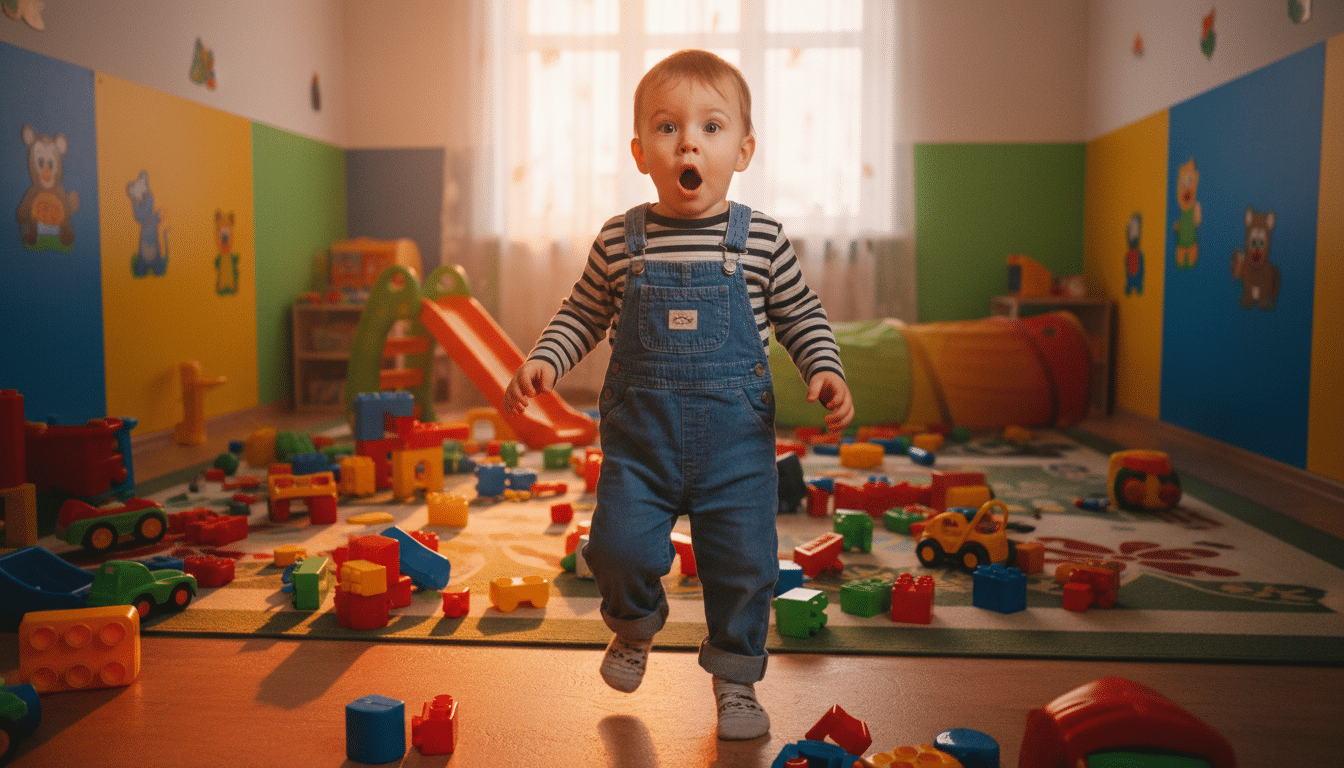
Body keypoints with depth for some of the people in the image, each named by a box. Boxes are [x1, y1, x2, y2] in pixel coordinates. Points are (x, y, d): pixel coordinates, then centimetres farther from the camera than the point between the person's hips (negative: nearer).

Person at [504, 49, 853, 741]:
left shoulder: (761, 238, -2)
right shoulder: (620, 241, -1)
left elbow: (801, 315, 8)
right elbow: (583, 313, 11)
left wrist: (825, 371, -8)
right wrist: (544, 362, -3)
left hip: (737, 433, 0)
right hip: (639, 431, 1)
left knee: (744, 563, 2)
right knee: (619, 546, -5)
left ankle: (735, 675, 28)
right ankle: (635, 626, 31)